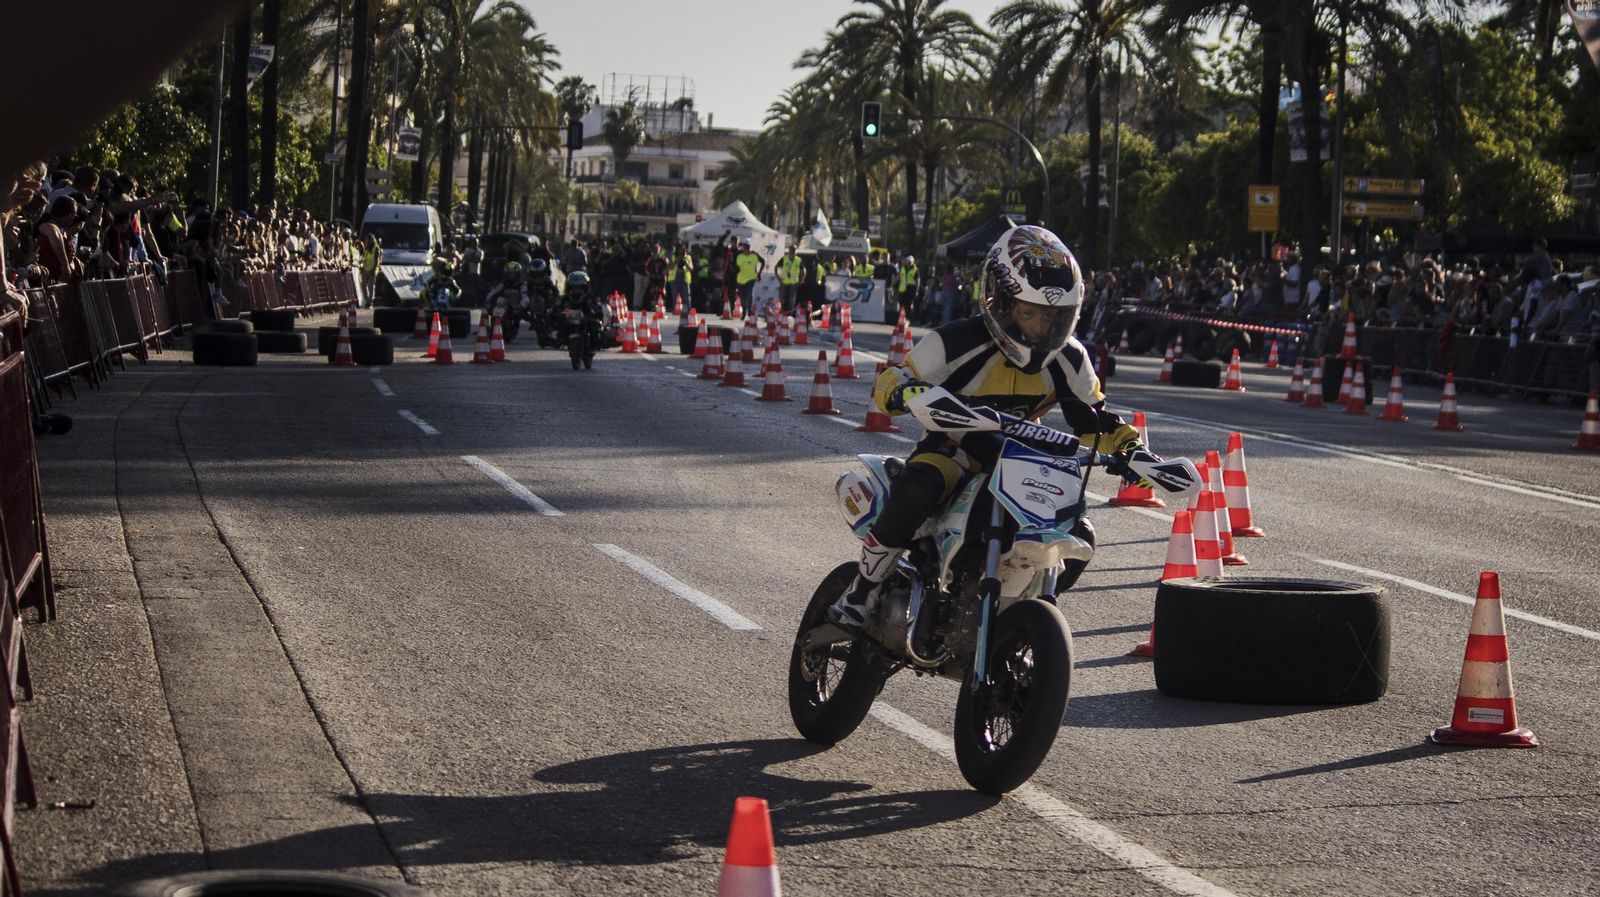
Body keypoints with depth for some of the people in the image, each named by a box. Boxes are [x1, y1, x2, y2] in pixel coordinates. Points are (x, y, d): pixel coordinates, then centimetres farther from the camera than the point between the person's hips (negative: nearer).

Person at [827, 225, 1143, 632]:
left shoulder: (1069, 359, -4)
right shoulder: (959, 342, -20)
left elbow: (1094, 419, 9)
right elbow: (887, 384, -18)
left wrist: (1131, 447, -10)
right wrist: (909, 393, -42)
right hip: (954, 448, -4)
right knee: (915, 491, -38)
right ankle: (860, 592, -22)